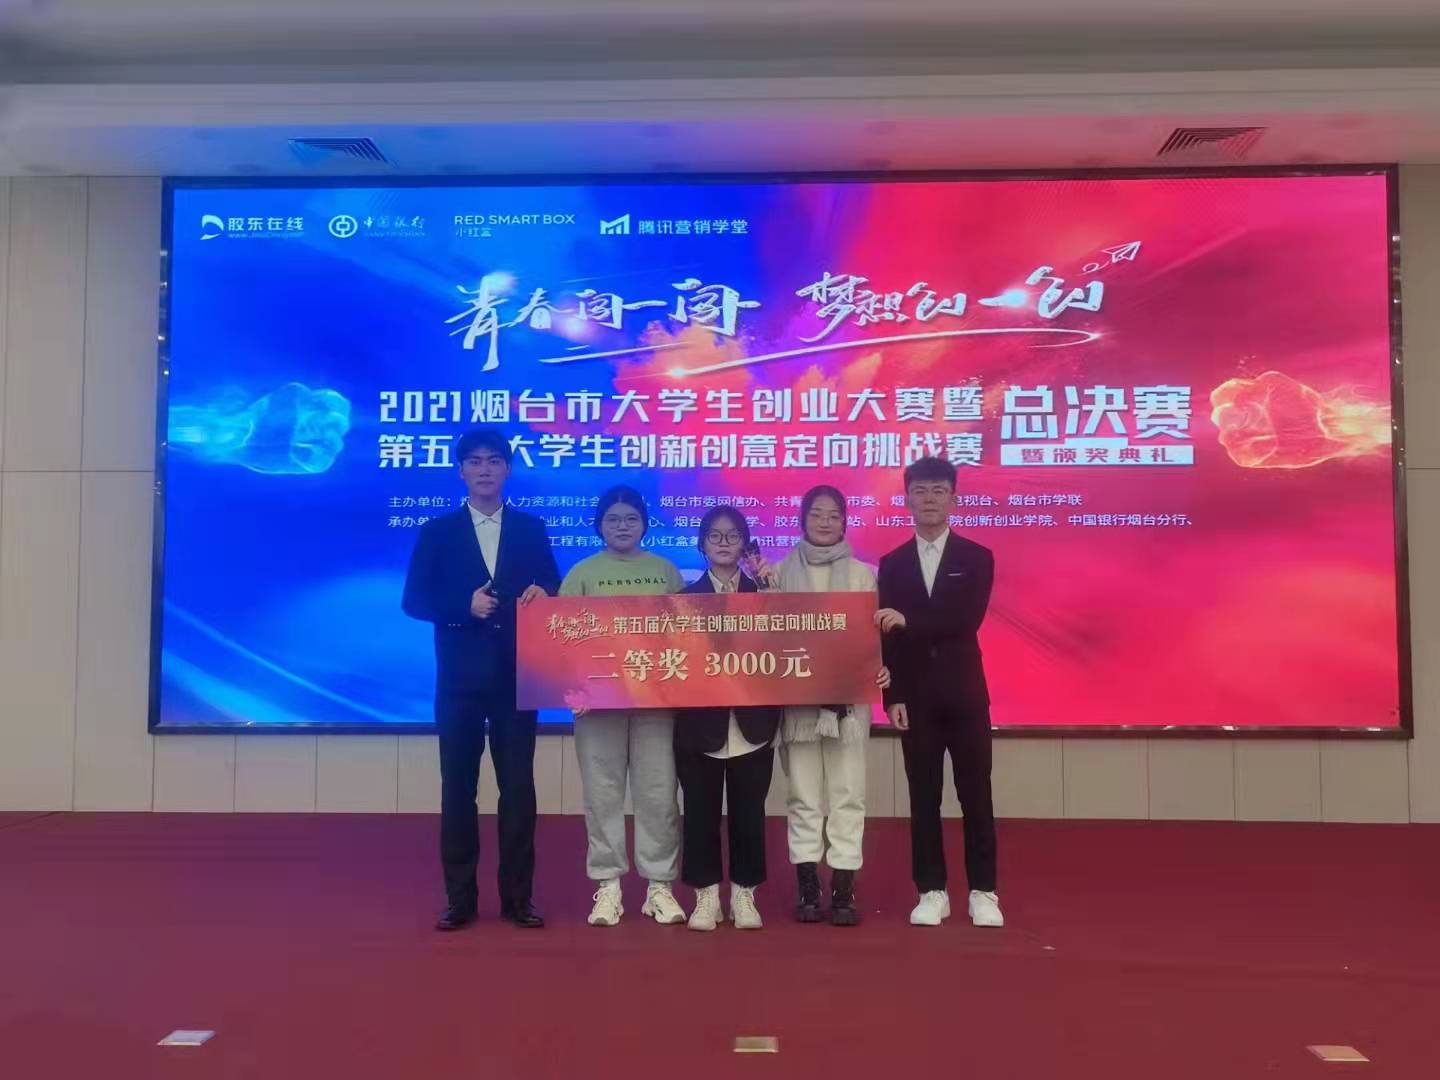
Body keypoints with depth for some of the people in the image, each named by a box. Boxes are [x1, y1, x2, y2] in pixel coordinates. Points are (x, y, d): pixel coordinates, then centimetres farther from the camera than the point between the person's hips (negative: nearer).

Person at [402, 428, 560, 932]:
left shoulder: (531, 528, 8)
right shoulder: (437, 531, 5)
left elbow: (553, 591, 7)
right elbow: (414, 601, -2)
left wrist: (542, 593, -15)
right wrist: (465, 606, -16)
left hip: (517, 675, 1)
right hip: (460, 677, 0)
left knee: (518, 786, 4)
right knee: (458, 788, 6)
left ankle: (517, 896, 15)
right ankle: (459, 898, 17)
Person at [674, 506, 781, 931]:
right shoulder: (685, 597, 5)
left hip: (752, 724, 0)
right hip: (701, 723, 0)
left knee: (749, 813, 7)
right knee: (701, 813, 6)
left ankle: (744, 895, 21)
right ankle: (706, 896, 19)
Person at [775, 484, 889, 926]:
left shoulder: (863, 574, 6)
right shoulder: (781, 573, 7)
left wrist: (882, 668, -15)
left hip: (848, 699, 0)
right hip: (796, 699, 0)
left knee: (847, 795, 1)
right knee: (803, 796, 5)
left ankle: (843, 891, 8)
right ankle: (808, 889, 13)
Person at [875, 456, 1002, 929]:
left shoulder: (977, 558, 2)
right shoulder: (893, 564, 7)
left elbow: (967, 619, -13)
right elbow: (887, 634, 2)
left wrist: (910, 620, -23)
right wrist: (893, 696, -6)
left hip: (965, 693, -1)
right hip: (915, 696, 1)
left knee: (976, 794, 4)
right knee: (923, 797, 6)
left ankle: (983, 892, 15)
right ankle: (931, 892, 15)